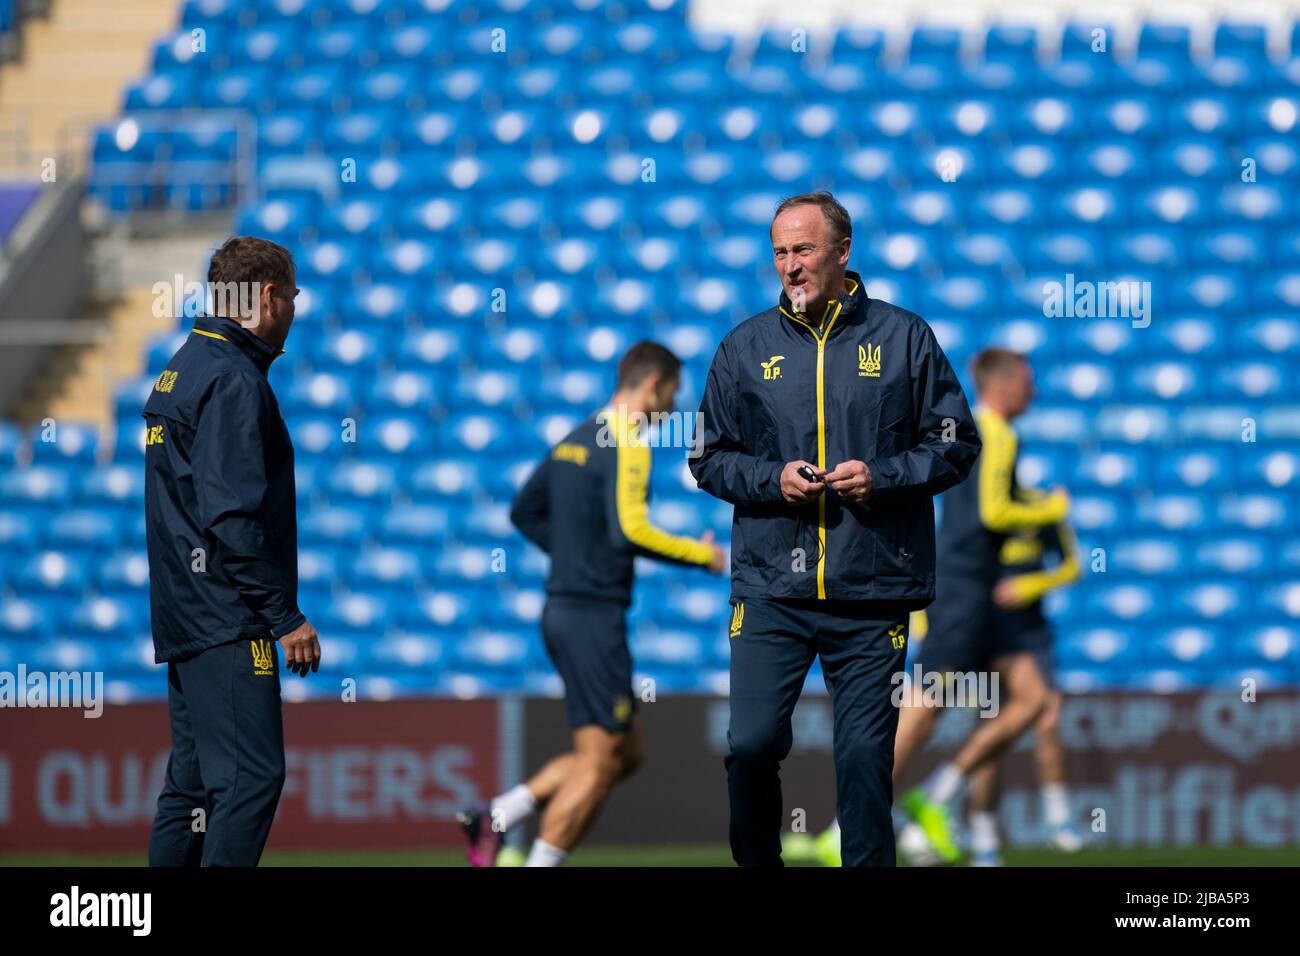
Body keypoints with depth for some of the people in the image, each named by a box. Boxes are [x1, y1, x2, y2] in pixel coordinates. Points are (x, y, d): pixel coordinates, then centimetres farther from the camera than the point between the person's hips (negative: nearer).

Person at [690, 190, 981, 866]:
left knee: (865, 758, -1)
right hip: (770, 587, 1)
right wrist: (771, 479, -5)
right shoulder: (745, 348, 10)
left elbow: (956, 445, 7)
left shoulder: (902, 338, 5)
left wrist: (882, 475, -9)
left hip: (871, 592, -1)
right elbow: (709, 457, 14)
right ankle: (756, 866, 13)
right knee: (750, 745, -7)